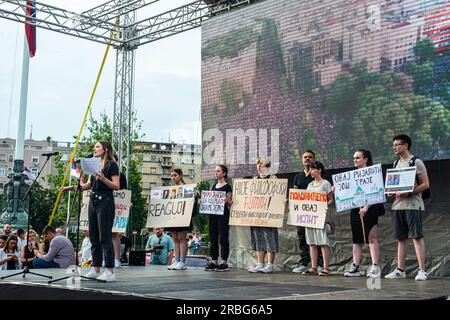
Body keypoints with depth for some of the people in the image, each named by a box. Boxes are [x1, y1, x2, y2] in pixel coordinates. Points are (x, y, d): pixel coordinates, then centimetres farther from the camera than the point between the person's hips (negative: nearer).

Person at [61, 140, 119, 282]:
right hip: (93, 201, 8)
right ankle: (95, 269, 13)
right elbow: (88, 185, 21)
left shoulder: (111, 164, -5)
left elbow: (116, 186, -11)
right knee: (94, 237, 8)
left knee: (105, 237, -10)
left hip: (105, 202, -8)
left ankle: (110, 271, -8)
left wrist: (103, 179, -24)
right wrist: (71, 187, 13)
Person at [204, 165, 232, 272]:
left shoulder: (227, 187, -2)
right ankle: (213, 261, 12)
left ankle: (224, 262, 0)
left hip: (223, 213, -7)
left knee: (223, 238, -4)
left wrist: (226, 201, -23)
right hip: (212, 213, 7)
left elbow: (229, 202, -3)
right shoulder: (214, 186, 17)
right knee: (213, 238, 7)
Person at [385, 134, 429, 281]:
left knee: (417, 236, -7)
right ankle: (400, 270, 12)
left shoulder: (416, 162, -4)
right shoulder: (396, 163, 17)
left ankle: (422, 270, -4)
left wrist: (409, 193, -19)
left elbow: (425, 184, -8)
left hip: (412, 204, -7)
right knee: (401, 238, 8)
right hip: (398, 205, 7)